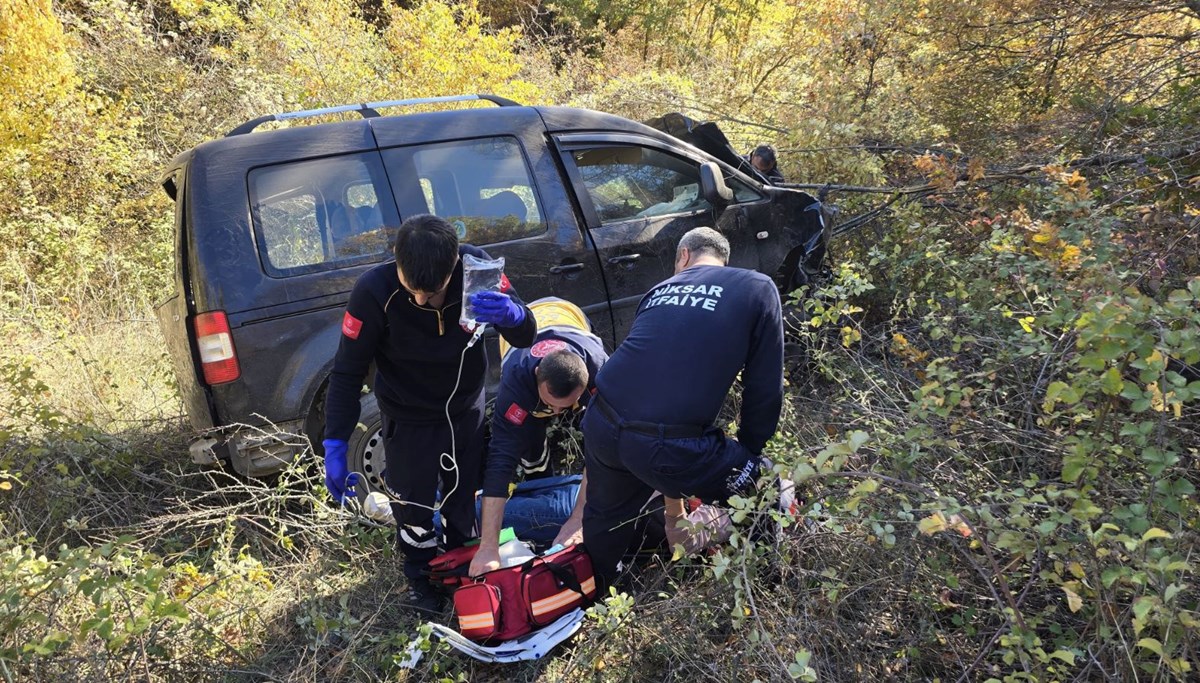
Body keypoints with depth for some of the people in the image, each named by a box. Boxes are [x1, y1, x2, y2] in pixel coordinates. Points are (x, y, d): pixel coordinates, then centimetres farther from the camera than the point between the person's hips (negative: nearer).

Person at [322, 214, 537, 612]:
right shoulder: (375, 291, -32)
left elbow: (526, 338, -18)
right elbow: (348, 373, -21)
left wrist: (513, 315, -43)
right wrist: (335, 445, -24)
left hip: (466, 410, 3)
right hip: (410, 419, -2)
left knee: (463, 497, 21)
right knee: (412, 504, 9)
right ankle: (420, 575, 40)